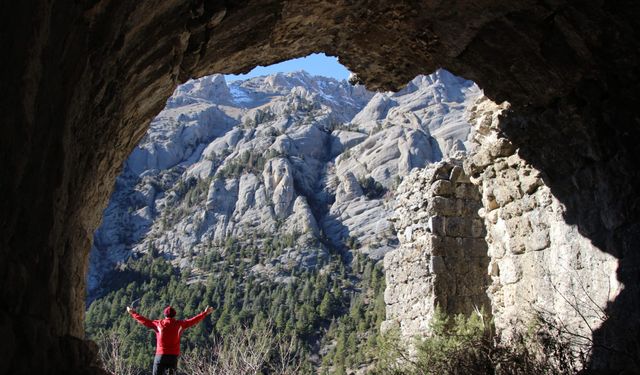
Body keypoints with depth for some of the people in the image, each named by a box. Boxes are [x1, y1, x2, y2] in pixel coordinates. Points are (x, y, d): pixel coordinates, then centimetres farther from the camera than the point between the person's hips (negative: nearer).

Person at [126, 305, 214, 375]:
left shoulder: (158, 324, 1)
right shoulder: (179, 324, 2)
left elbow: (144, 321, 9)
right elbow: (193, 321, 9)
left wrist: (133, 313, 22)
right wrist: (205, 313, 20)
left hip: (161, 355, -1)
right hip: (174, 356, 1)